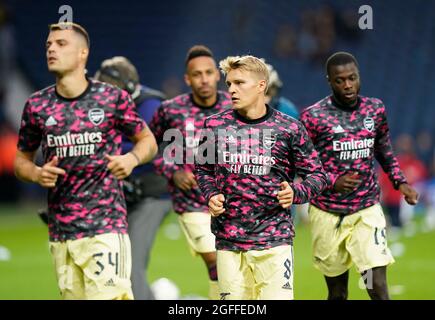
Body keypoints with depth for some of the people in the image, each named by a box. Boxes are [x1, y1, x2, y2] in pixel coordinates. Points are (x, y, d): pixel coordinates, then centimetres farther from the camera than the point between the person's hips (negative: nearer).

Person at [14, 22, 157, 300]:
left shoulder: (113, 98, 0)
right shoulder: (37, 105, 6)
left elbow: (147, 140, 11)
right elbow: (22, 159, 16)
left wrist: (132, 159, -11)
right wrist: (36, 174, -6)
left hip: (106, 227, -3)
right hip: (60, 233, 4)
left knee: (107, 295, -17)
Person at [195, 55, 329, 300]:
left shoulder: (290, 129, -1)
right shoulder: (215, 125, 6)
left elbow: (316, 174, 6)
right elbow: (203, 169, 19)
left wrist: (295, 193, -13)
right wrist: (211, 195, 0)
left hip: (274, 241, -2)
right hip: (229, 242, 3)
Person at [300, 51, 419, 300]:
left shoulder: (376, 109, 4)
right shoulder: (314, 117, -8)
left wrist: (400, 182, 6)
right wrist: (332, 182, -18)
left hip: (368, 211, 2)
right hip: (328, 214, -2)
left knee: (379, 289, -11)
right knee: (337, 292, 7)